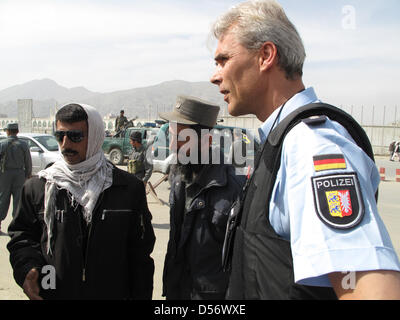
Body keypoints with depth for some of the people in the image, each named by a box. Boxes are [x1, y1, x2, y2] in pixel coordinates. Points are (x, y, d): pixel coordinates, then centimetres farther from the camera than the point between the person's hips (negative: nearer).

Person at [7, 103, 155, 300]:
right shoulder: (36, 187, -1)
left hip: (113, 293, -1)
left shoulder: (129, 188, -3)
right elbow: (21, 236, 7)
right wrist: (27, 267, -13)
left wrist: (140, 296, -1)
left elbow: (140, 251, 0)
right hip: (51, 294, 1)